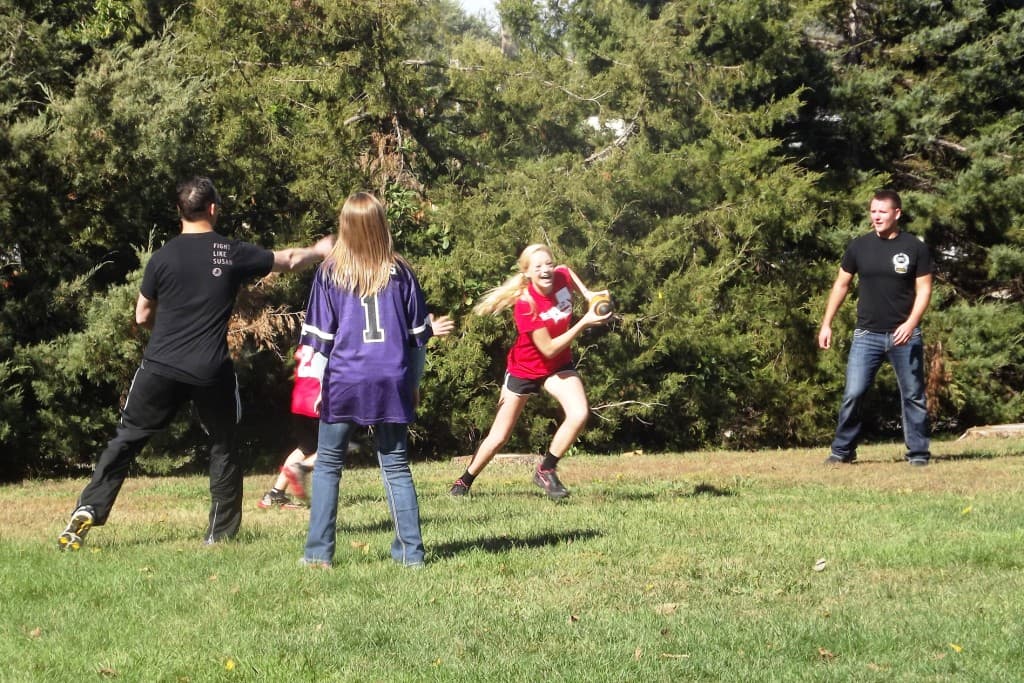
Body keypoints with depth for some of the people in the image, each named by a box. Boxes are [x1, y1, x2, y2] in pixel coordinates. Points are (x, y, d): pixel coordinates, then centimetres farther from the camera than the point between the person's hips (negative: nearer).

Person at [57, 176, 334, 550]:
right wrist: (319, 251, 36)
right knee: (223, 447, 15)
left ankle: (88, 509, -2)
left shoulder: (163, 257, -2)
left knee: (126, 439, 8)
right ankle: (221, 532, 16)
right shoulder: (234, 254, -1)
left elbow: (142, 316, 7)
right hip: (211, 371, 0)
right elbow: (289, 260, 16)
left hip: (160, 366, 0)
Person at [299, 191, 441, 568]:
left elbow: (319, 338, 2)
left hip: (344, 382, -1)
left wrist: (317, 387, 9)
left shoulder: (330, 273, 0)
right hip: (392, 382, 1)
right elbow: (419, 335, 8)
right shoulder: (400, 273, 4)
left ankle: (318, 552, 7)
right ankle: (411, 551, 5)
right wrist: (414, 385, 17)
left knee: (328, 466, 10)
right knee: (396, 467, 9)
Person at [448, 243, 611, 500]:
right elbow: (549, 349, -29)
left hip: (558, 366, 4)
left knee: (579, 414, -23)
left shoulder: (563, 276, -17)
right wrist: (584, 323, -33)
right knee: (499, 436, 6)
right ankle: (465, 481, 29)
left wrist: (587, 293, -1)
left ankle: (546, 470, -3)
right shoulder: (526, 304, -31)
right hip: (524, 370, -4)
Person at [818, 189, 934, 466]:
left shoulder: (915, 248, -2)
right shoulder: (859, 246, 4)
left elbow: (924, 288, -2)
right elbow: (841, 285, 11)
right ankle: (842, 450, 6)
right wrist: (826, 324, 5)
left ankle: (918, 452, 13)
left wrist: (911, 323, -17)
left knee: (913, 396, 4)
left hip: (904, 336, -1)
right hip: (867, 336, 1)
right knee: (853, 394, -4)